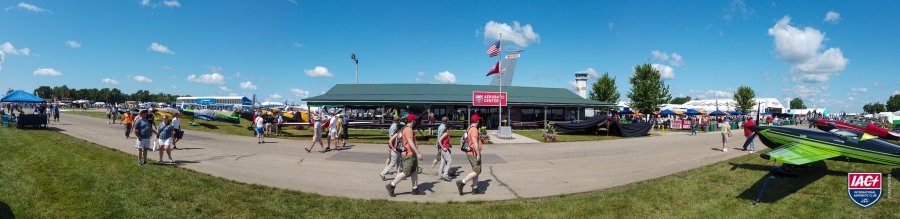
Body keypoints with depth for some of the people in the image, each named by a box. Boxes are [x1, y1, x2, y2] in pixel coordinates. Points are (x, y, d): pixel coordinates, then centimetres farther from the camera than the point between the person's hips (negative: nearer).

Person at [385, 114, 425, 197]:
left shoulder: (406, 129, 15)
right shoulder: (408, 129, -17)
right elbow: (411, 143, -26)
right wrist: (418, 153, -28)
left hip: (412, 154, 10)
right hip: (409, 155, -10)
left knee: (415, 171, 11)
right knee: (406, 173, -6)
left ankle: (415, 189, 16)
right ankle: (391, 186, 2)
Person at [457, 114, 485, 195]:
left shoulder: (469, 128, 13)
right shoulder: (474, 129, -18)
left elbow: (467, 141, 20)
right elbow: (475, 142, -25)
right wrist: (478, 154, -24)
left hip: (470, 153, 10)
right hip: (474, 153, -10)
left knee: (476, 171, 14)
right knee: (477, 171, -6)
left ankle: (475, 189, 18)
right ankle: (461, 183, -10)